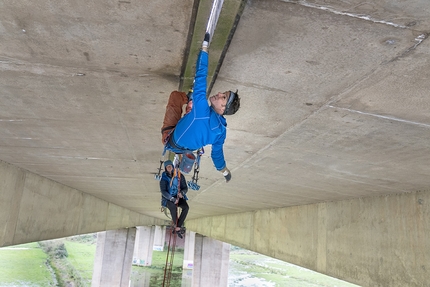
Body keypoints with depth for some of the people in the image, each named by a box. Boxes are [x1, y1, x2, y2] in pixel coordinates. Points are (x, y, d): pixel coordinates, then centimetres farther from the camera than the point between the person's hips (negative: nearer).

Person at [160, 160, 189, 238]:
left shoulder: (180, 176, -6)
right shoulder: (164, 178, -11)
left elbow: (185, 188, -3)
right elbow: (163, 191, -18)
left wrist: (182, 193, -27)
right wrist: (173, 199, -28)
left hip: (178, 197, 2)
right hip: (168, 199, -2)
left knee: (186, 207, -30)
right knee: (173, 208, -37)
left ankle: (177, 228, -23)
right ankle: (176, 225, -13)